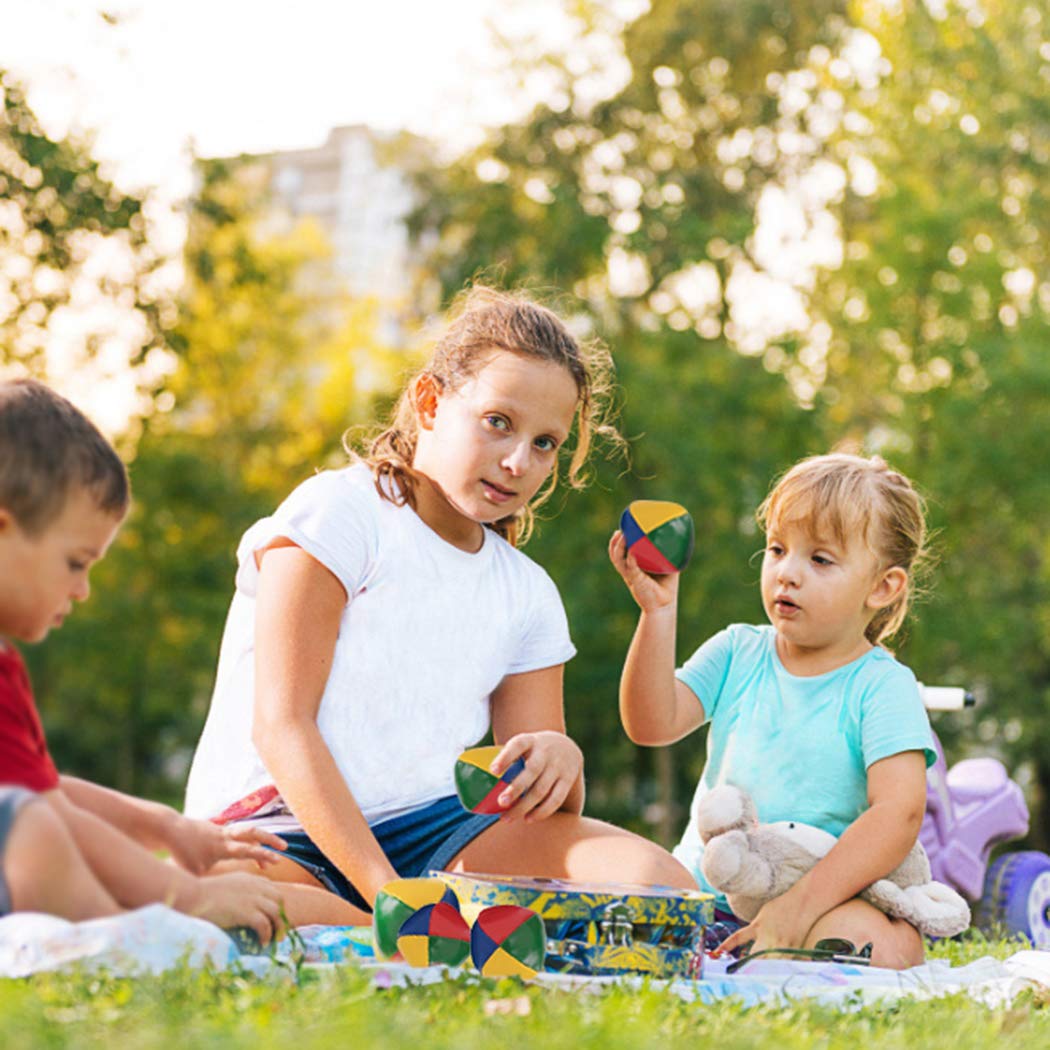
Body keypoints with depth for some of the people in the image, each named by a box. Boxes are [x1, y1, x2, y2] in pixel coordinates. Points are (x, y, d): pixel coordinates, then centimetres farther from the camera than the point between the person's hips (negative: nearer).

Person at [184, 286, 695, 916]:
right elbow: (280, 725, -13)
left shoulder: (528, 594, 17)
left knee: (656, 881, -20)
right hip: (283, 827, -5)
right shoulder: (337, 515, -3)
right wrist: (388, 895, -23)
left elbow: (547, 809, 13)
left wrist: (559, 760, -15)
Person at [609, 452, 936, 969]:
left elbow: (899, 811, -17)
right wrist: (658, 611, -14)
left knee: (890, 946, -33)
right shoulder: (737, 652, 9)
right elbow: (652, 725, -3)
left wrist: (803, 903, -28)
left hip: (826, 892, -3)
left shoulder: (883, 687, -5)